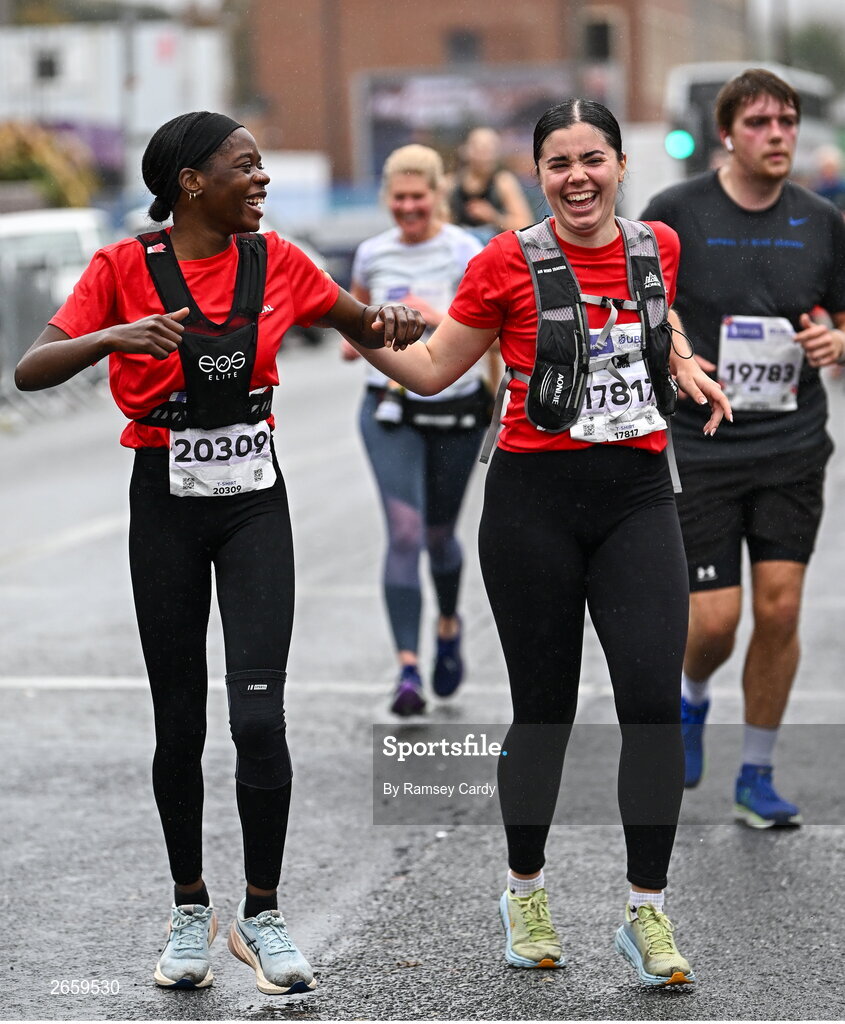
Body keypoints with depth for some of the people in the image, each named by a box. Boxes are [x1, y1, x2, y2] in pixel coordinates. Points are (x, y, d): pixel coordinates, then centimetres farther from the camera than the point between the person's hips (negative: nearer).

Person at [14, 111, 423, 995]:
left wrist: (392, 320, -7)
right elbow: (30, 372, -15)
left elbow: (363, 328, 17)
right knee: (180, 722, 5)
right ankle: (190, 911, 22)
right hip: (165, 504, -1)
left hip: (254, 503, 1)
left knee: (258, 716, -11)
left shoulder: (276, 262, 2)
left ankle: (261, 914, 4)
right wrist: (111, 339, -33)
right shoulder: (124, 268, -7)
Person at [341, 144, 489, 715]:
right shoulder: (373, 254, 4)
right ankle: (408, 668, -18)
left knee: (438, 534, 12)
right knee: (405, 533, -14)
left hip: (455, 411, -1)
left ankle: (449, 626, 44)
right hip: (390, 411, 1)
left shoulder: (465, 253, -9)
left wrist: (436, 316, -36)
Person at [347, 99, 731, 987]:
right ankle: (525, 891, 26)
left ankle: (646, 913, 3)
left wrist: (687, 371, 15)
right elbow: (433, 370, 3)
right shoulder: (509, 262, -4)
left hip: (638, 496, 3)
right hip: (536, 498, -2)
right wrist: (367, 338, -11)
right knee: (544, 707, 5)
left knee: (654, 701, -8)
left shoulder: (657, 246, 7)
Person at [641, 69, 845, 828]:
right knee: (715, 620, -5)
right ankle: (692, 695, 32)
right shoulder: (676, 213, -5)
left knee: (779, 608, -2)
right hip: (700, 449, -2)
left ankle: (756, 776, 14)